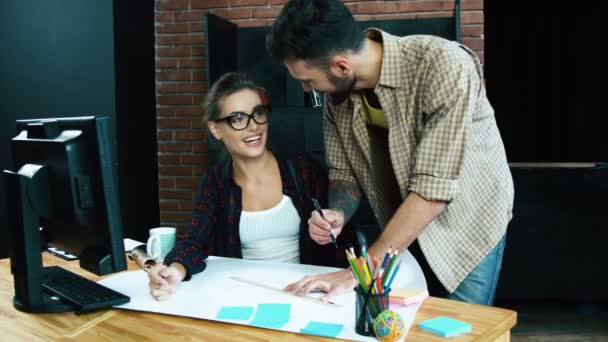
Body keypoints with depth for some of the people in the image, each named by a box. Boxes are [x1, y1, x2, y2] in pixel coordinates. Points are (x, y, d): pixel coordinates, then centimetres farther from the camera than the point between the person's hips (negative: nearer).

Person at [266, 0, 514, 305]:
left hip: (466, 227, -4)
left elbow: (434, 189, -34)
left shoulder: (445, 66, -31)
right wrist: (337, 216, -22)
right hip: (403, 233, 5)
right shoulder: (337, 89, -12)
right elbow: (344, 171, 0)